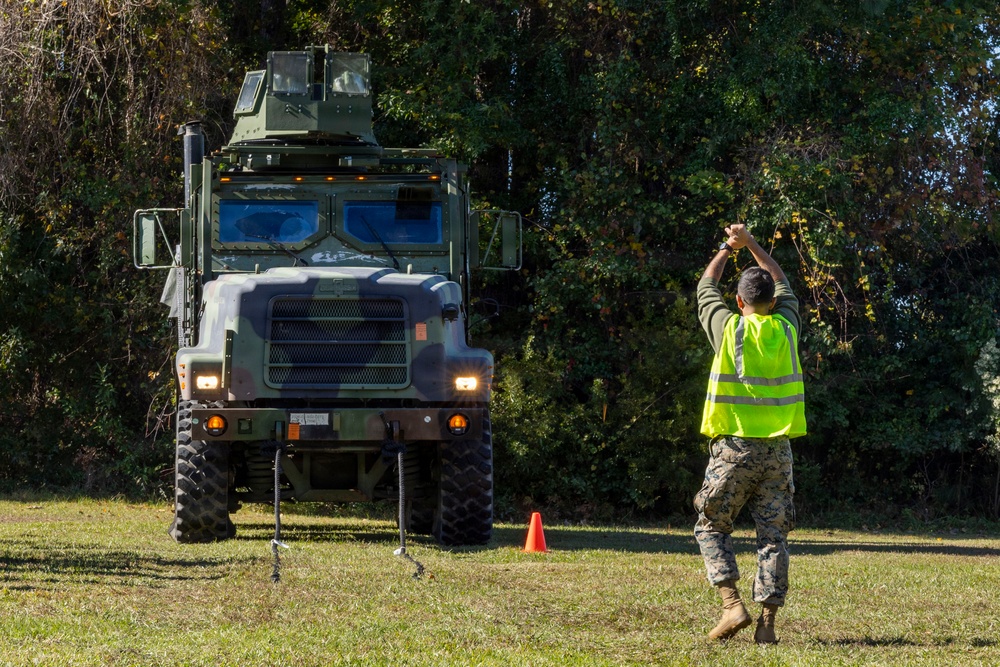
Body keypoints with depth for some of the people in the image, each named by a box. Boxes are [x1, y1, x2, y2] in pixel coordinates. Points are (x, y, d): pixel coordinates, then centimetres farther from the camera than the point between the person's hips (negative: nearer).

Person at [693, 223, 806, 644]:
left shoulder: (729, 328, -4)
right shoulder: (786, 328, 4)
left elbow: (705, 289, 16)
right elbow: (783, 286, 24)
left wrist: (726, 251, 31)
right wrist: (752, 246, 31)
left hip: (734, 447, -3)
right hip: (777, 450, 3)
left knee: (711, 528, 9)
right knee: (773, 536, 4)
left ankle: (733, 605, -8)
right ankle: (767, 622, -3)